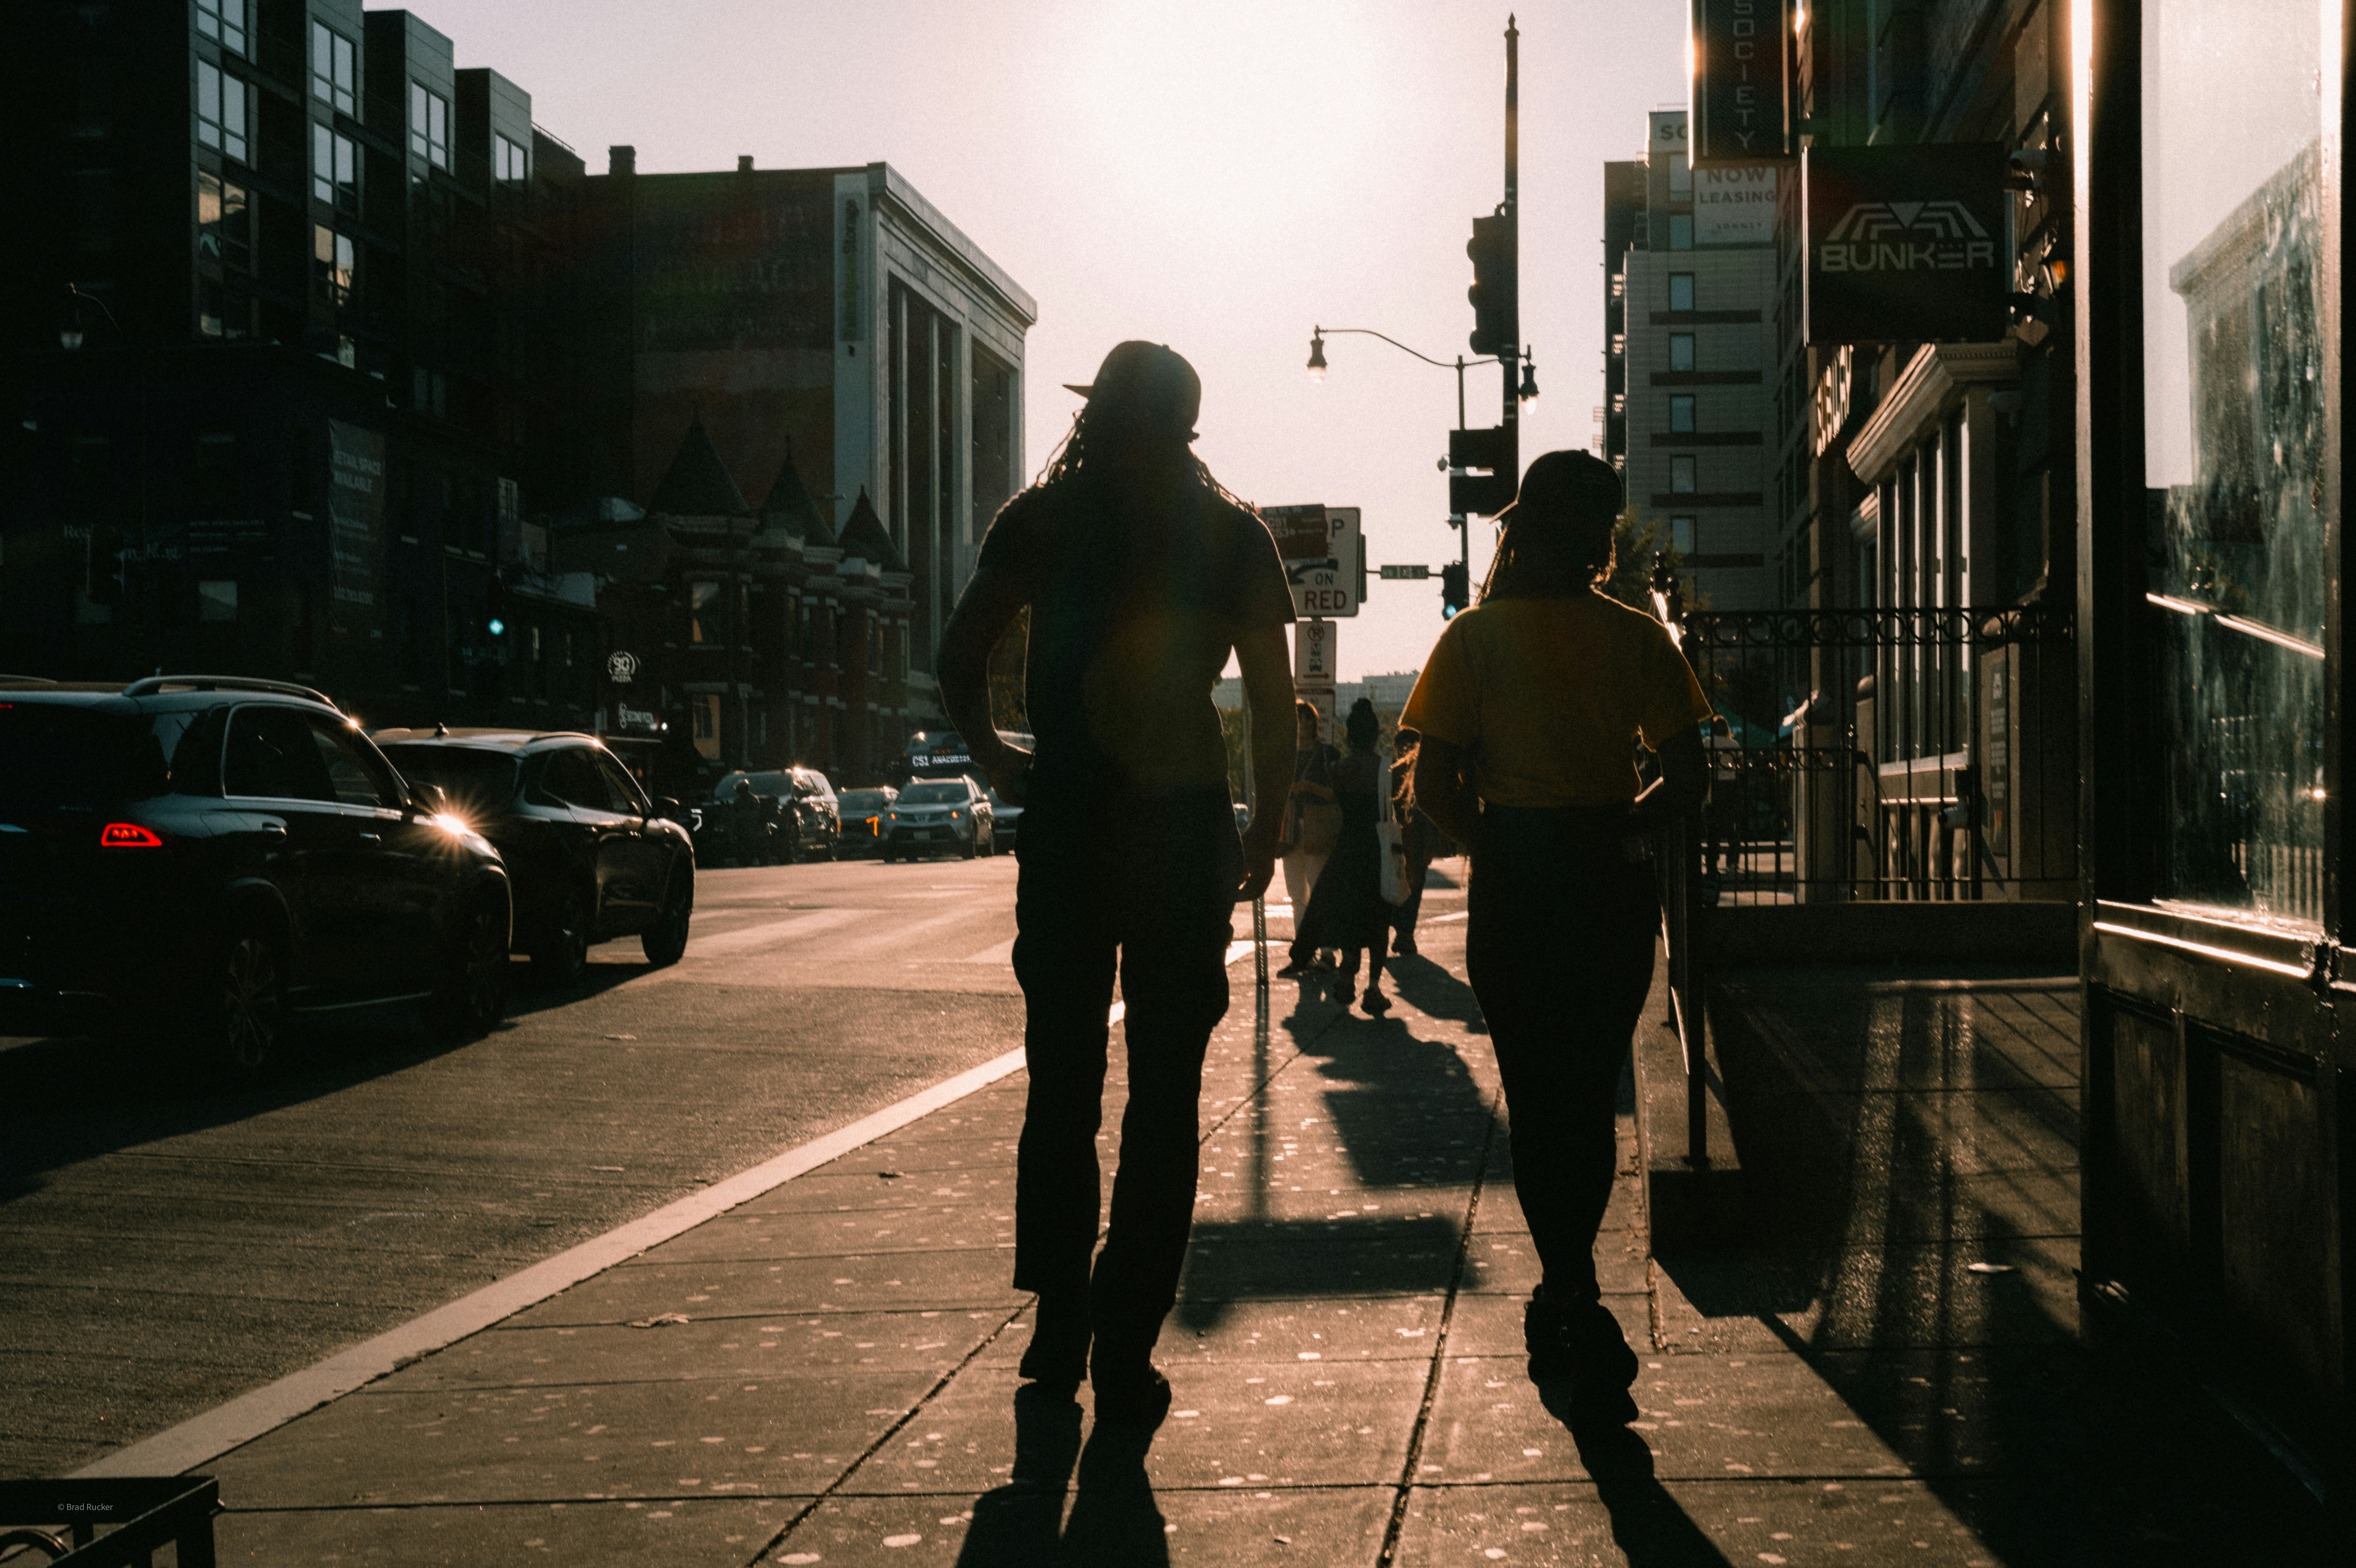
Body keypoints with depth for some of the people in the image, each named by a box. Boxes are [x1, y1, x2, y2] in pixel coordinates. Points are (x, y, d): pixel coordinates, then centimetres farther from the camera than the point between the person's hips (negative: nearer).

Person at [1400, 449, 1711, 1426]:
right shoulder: (1639, 639, -1)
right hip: (1613, 883, 2)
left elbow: (1435, 783, -8)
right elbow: (1689, 780, -2)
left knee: (1537, 1101, 5)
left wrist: (1491, 843, 9)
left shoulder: (1476, 638, -5)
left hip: (1516, 885, -2)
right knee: (1591, 1098, 15)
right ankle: (1563, 1299, 23)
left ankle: (1578, 1305, -7)